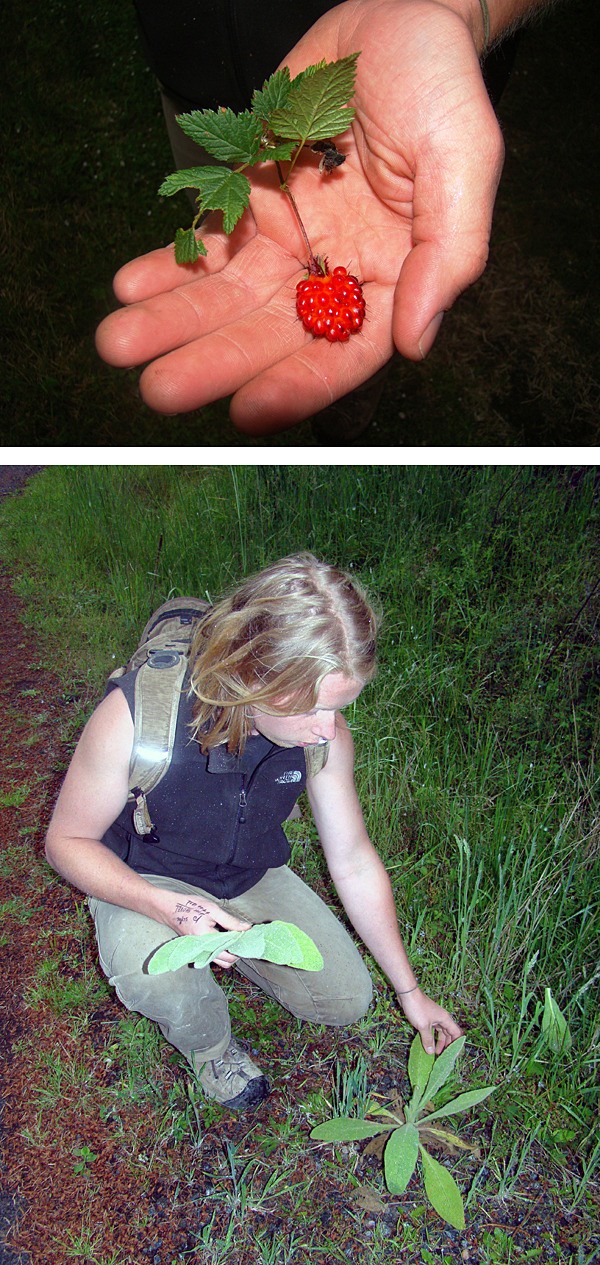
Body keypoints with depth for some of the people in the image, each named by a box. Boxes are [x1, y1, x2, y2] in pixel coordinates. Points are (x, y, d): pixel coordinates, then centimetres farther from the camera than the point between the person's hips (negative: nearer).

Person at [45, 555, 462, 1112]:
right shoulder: (134, 715, -36)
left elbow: (355, 864, -9)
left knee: (347, 1000, 0)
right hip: (144, 881, -3)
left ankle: (232, 944, 23)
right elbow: (67, 841, -21)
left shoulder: (324, 733, -24)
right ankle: (208, 1044, 2)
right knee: (157, 976, -35)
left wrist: (410, 991, 0)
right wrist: (168, 906, -39)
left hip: (253, 877, 4)